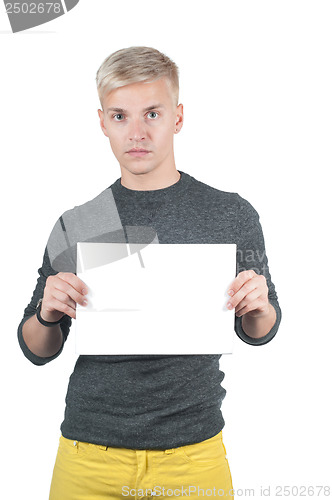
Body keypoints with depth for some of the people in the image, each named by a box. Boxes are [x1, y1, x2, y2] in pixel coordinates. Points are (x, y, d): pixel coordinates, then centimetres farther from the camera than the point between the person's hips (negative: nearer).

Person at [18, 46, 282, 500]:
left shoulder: (233, 215, -3)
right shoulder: (74, 228, 0)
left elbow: (259, 333, 8)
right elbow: (38, 351, 6)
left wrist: (258, 307, -14)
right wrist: (47, 315, -15)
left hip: (194, 451, 0)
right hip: (90, 458, 1)